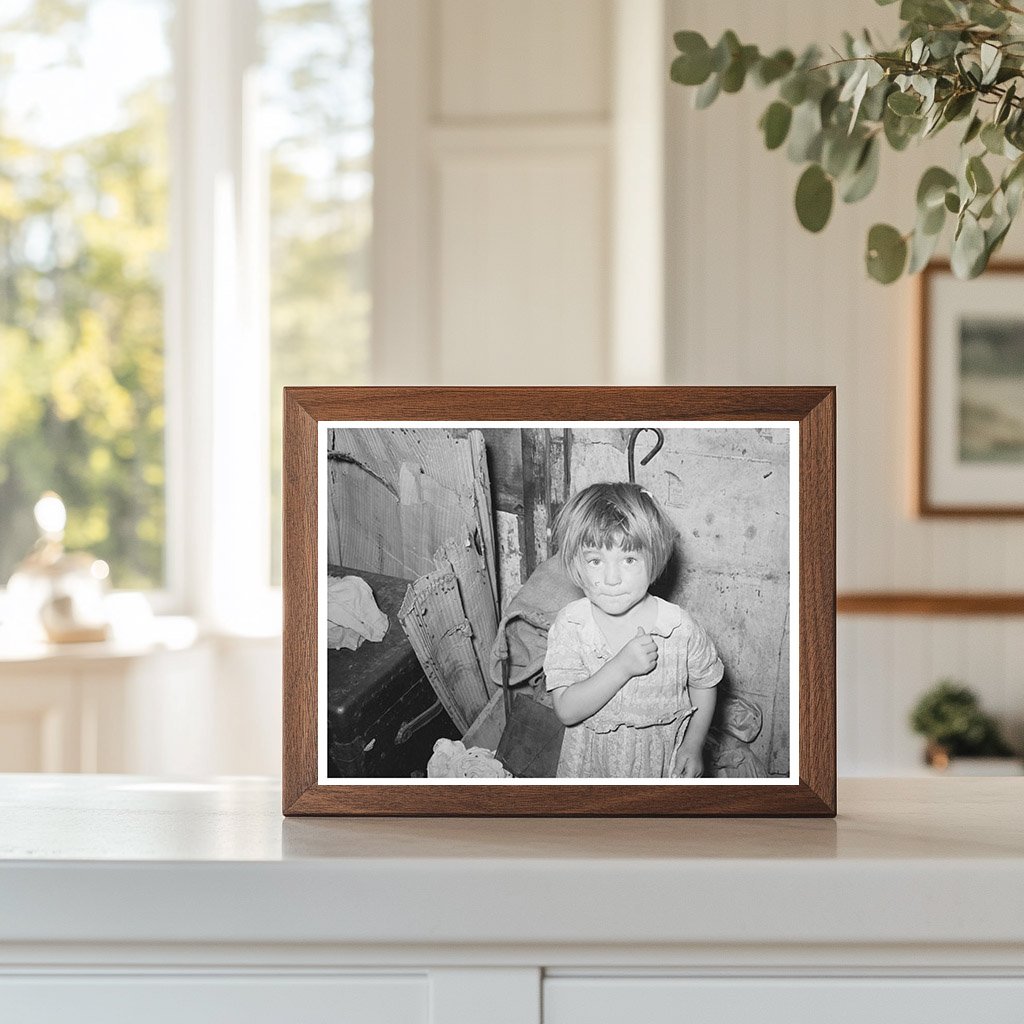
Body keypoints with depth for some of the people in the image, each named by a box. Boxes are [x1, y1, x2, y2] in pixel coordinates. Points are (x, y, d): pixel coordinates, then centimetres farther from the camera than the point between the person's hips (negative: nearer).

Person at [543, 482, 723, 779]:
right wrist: (622, 667, -33)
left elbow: (704, 684, 0)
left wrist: (694, 744, -5)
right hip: (591, 763, 0)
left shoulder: (679, 627, -19)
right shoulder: (570, 624, -19)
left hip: (662, 762, 0)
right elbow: (566, 711, -24)